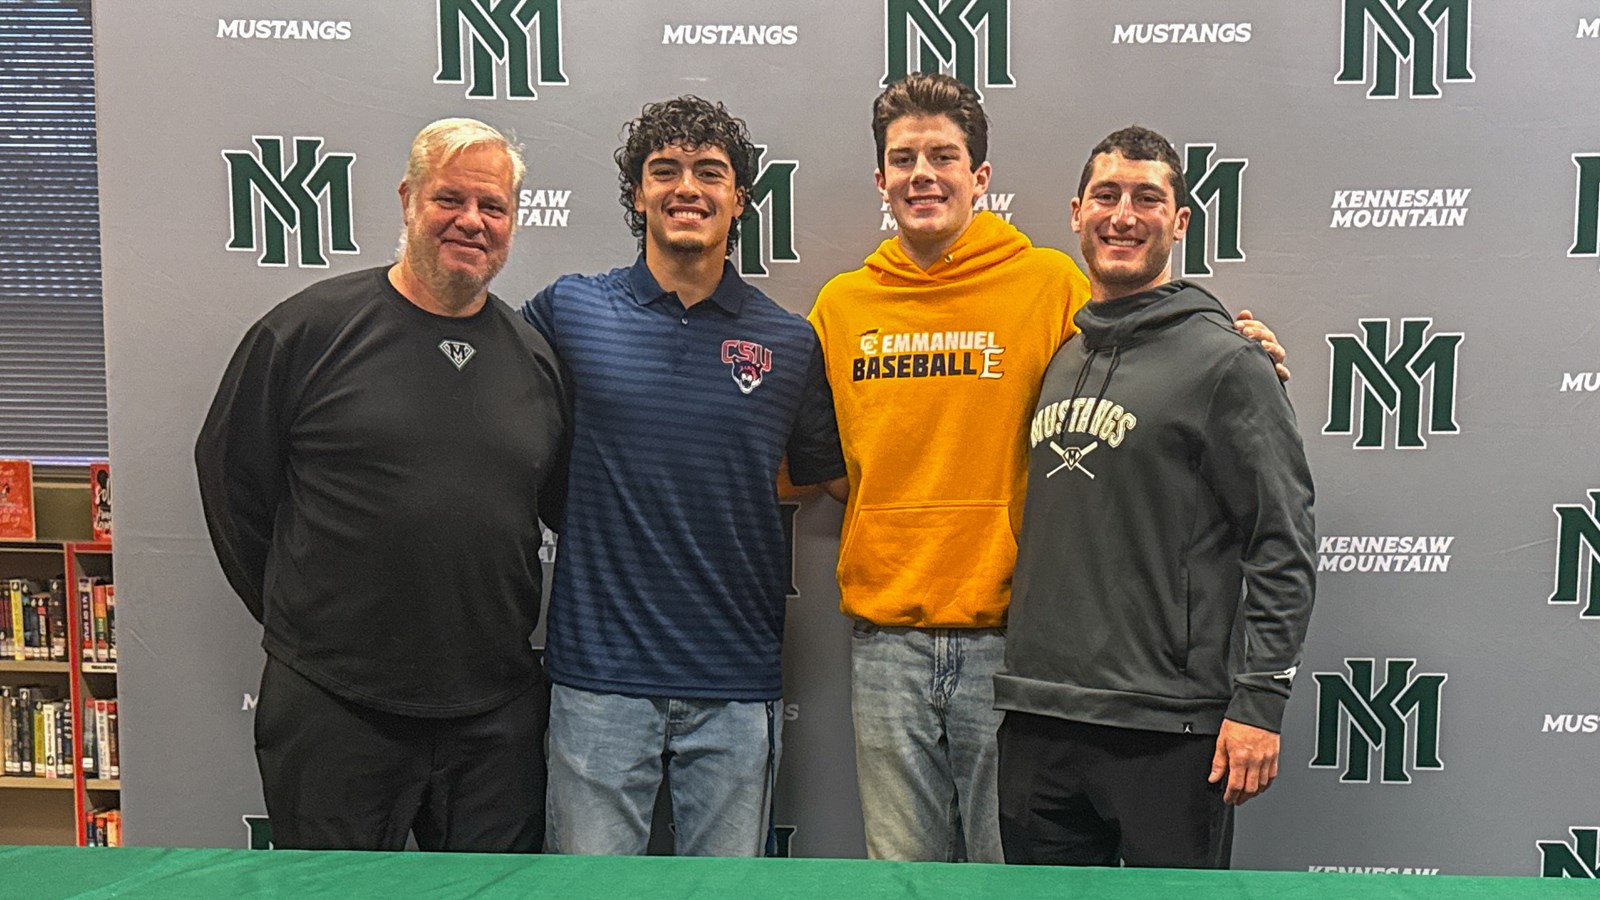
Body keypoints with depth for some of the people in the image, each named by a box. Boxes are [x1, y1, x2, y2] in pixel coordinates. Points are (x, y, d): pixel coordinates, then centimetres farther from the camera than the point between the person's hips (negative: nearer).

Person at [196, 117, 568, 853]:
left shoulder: (534, 356, 7)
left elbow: (567, 506, 15)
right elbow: (229, 476, 2)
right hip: (332, 707, -3)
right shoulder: (310, 328, -4)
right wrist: (297, 617, 5)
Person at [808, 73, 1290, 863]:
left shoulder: (1051, 284, -3)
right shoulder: (842, 304, 7)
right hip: (884, 641, 3)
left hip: (1011, 637, -2)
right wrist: (862, 493, -1)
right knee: (903, 867, 15)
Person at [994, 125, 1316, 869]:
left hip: (1167, 729, -6)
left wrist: (1258, 701, -13)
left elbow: (1283, 547, -9)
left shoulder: (1225, 362, -6)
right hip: (1037, 722, 6)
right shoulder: (1055, 359, 13)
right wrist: (1024, 684, 15)